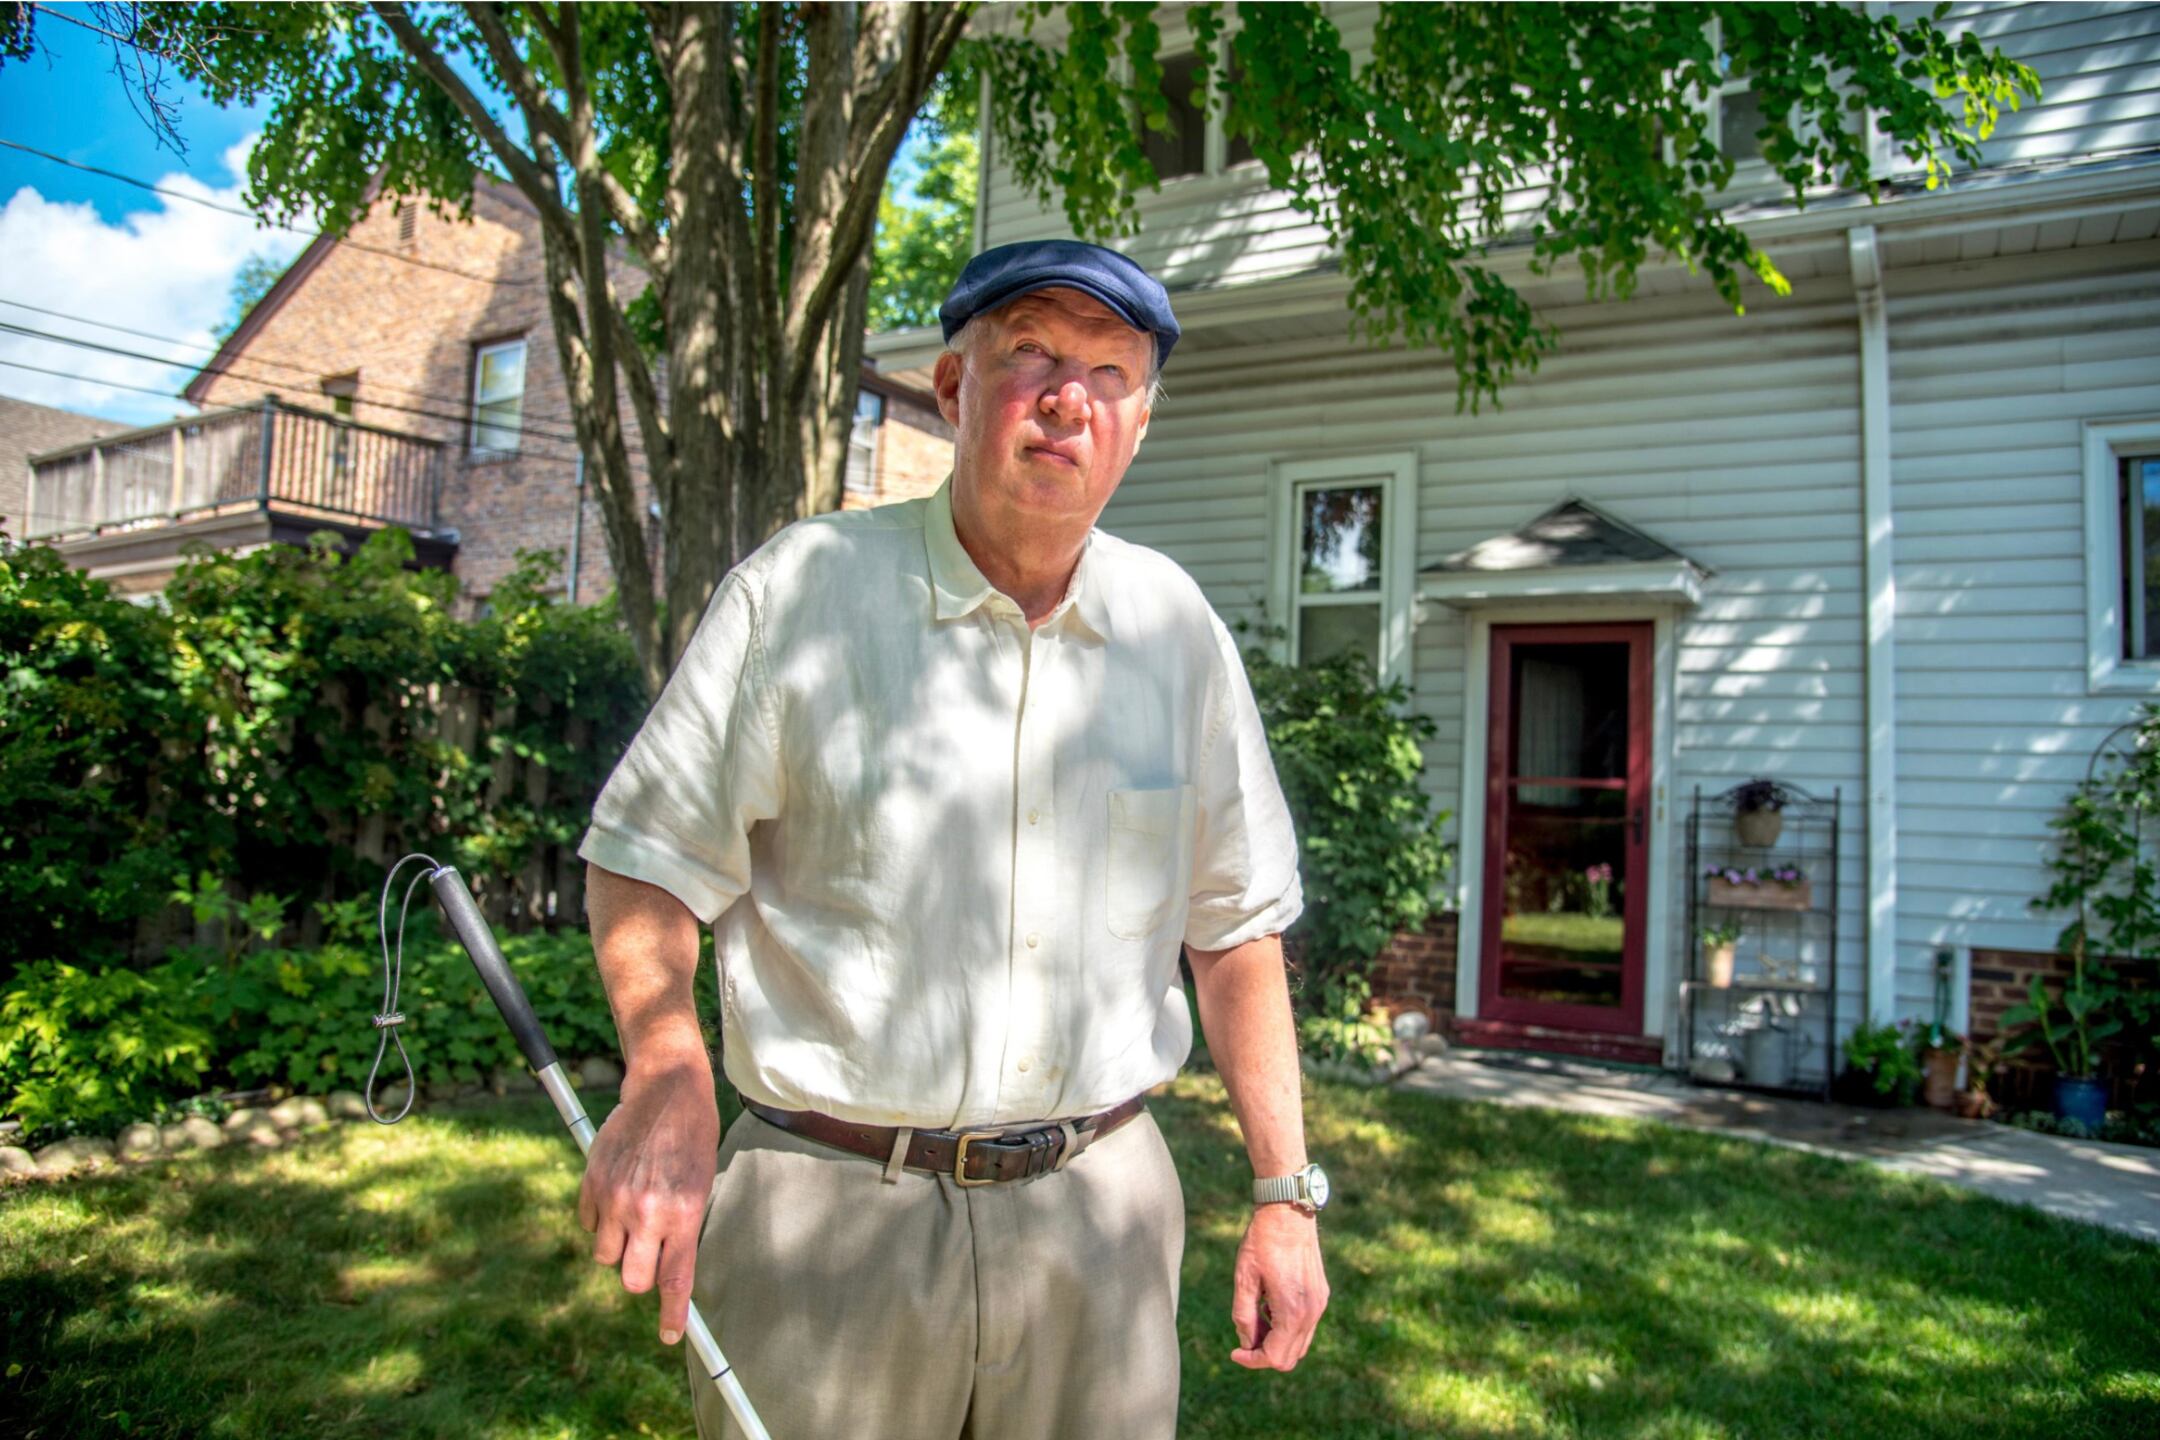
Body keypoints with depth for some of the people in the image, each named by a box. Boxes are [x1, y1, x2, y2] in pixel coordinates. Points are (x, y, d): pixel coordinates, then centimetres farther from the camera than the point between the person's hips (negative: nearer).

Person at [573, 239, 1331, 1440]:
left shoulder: (1175, 625, 3)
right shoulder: (798, 588, -6)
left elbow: (1237, 926, 7)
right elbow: (644, 861, -2)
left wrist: (1287, 1195, 5)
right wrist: (668, 1076, -20)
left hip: (1102, 1208, 3)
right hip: (825, 1206, -2)